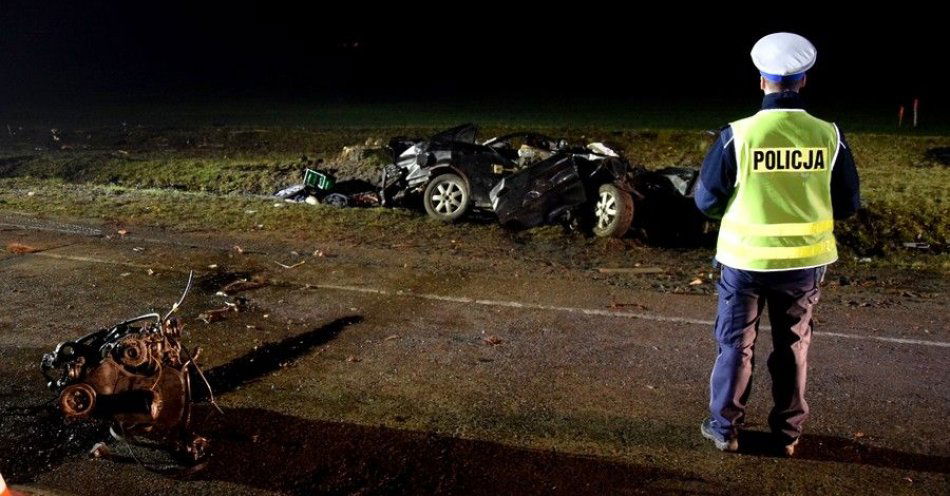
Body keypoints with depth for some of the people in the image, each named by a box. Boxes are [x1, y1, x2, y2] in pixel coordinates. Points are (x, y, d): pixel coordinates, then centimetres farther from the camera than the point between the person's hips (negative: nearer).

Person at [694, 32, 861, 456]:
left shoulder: (737, 135, -15)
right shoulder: (829, 136, -8)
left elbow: (707, 202, -8)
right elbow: (847, 205, 1)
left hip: (745, 259, -2)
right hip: (805, 261, 2)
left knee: (736, 344, 13)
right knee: (793, 346, 17)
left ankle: (725, 429, 23)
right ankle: (787, 433, 28)